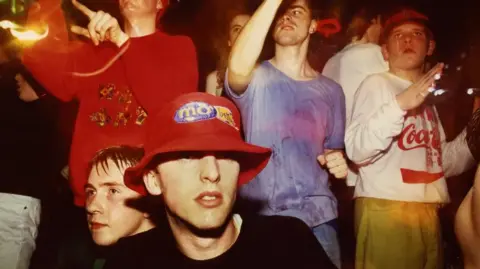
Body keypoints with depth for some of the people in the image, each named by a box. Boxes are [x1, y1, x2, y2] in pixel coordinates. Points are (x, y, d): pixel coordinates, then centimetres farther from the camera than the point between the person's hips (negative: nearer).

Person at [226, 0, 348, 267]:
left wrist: (337, 161, -7)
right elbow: (238, 65, -27)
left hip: (318, 217, 3)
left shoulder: (331, 90, 8)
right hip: (259, 216, -2)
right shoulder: (255, 78, -3)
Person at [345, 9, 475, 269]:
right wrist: (399, 104, -25)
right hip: (386, 209, -7)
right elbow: (357, 151, -17)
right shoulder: (376, 83, -3)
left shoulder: (429, 94, 19)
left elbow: (442, 163, 20)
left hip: (428, 211, 7)